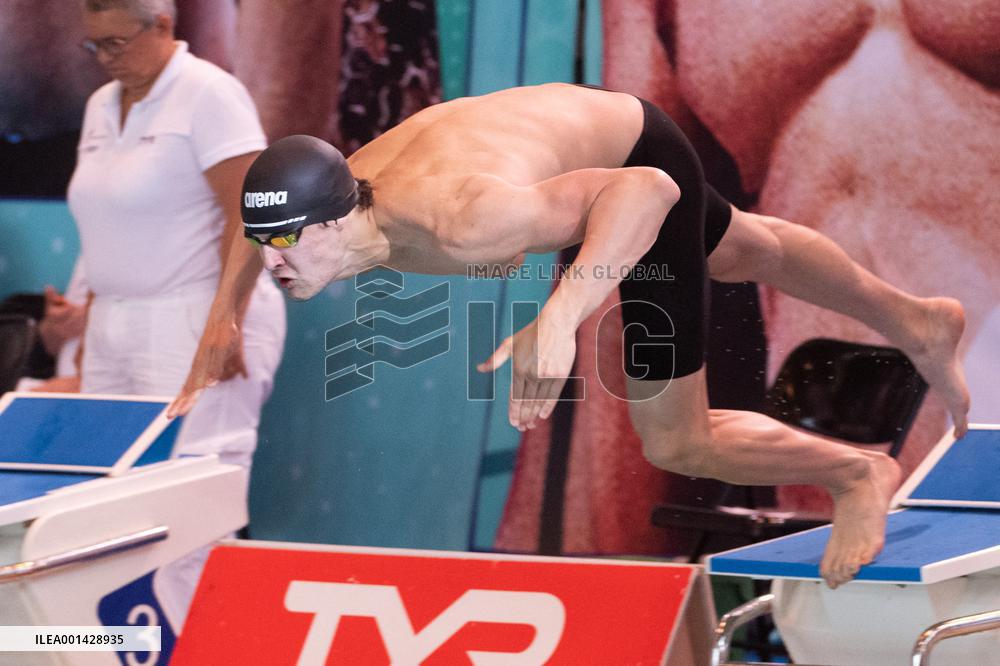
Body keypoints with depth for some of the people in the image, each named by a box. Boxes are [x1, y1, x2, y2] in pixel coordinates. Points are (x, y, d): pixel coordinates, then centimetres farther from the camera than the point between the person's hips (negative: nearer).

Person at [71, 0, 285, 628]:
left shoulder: (208, 94, -8)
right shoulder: (101, 107, 17)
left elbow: (249, 215, -15)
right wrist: (92, 330, 16)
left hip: (194, 327, -8)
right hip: (117, 328, 8)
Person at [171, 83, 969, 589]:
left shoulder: (460, 220, -46)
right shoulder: (315, 208, -23)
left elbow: (646, 191, -49)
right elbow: (266, 226, 4)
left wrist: (560, 317, -59)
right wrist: (225, 318, -4)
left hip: (639, 165, -8)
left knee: (677, 444, -1)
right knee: (742, 254, 32)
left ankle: (858, 474, 25)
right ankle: (919, 323, 58)